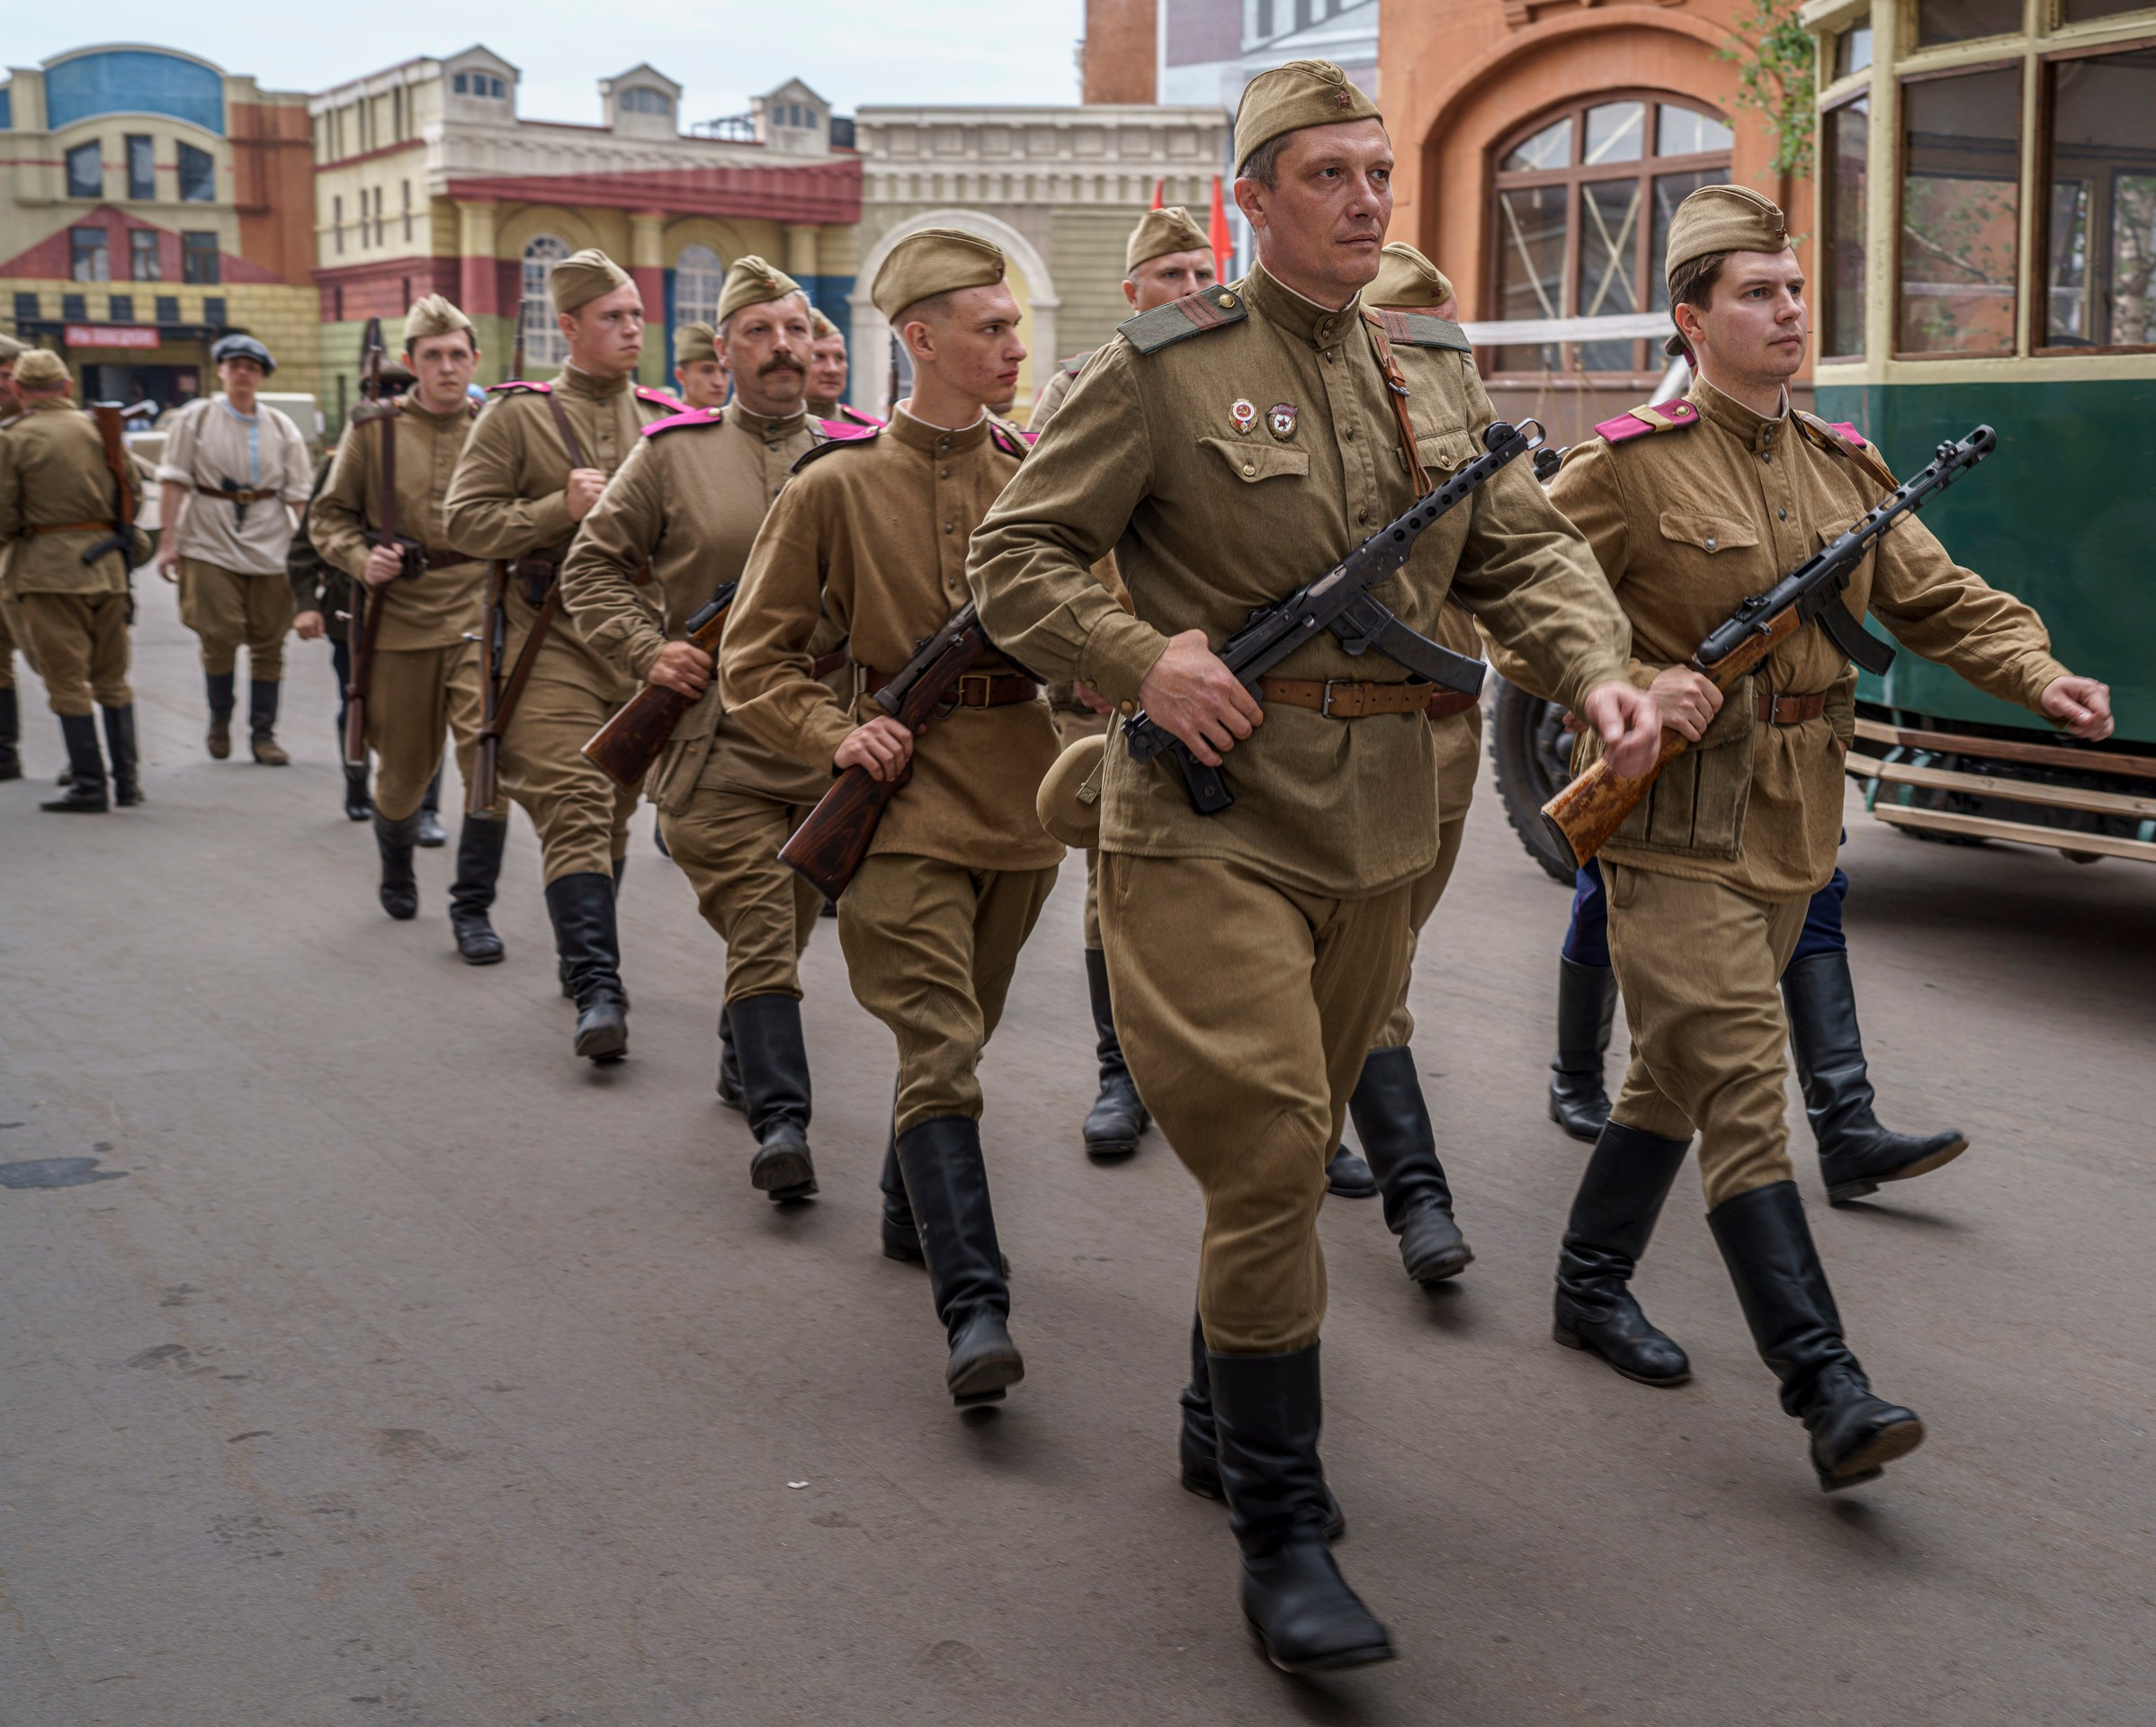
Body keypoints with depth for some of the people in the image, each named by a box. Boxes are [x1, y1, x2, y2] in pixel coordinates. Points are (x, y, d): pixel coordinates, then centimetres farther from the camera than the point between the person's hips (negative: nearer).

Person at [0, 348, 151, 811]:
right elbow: (131, 494, 11)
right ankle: (128, 780, 15)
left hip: (49, 567, -5)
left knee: (68, 681, 0)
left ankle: (89, 786, -1)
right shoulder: (100, 428, 9)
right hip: (107, 563, 5)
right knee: (111, 677, 14)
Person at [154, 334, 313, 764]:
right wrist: (167, 541, -5)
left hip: (270, 546, 2)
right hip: (210, 542, -2)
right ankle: (219, 721, 15)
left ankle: (263, 735, 10)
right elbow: (174, 481, 2)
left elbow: (299, 494, 7)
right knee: (220, 635, -9)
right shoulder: (195, 419, 5)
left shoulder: (281, 428, 10)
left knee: (268, 642, 2)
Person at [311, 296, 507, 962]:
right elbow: (329, 515, 7)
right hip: (401, 619, 1)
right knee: (403, 769, 12)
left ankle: (472, 908, -1)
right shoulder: (373, 431, 1)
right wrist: (360, 559, -11)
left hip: (480, 617, 0)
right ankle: (396, 871, 43)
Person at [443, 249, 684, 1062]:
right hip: (552, 642, -4)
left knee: (614, 813, 12)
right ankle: (598, 987, -18)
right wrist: (560, 509, -15)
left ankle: (581, 955, 29)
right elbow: (464, 520, -4)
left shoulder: (668, 420, 10)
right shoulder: (516, 416, 1)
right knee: (574, 812, -13)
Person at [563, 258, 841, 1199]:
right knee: (759, 928, -11)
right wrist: (647, 650, -5)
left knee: (789, 921, 17)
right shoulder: (672, 452, 4)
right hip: (714, 736, -3)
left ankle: (742, 1060, 39)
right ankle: (779, 1118, -12)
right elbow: (593, 567, 9)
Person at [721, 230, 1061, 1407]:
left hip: (1020, 790, 5)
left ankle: (908, 1210, 41)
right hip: (906, 787, -5)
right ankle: (974, 1306, -16)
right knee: (939, 1047, -13)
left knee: (959, 1031, 18)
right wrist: (835, 735, -13)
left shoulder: (1037, 472, 7)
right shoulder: (838, 484, -4)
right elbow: (754, 658, 2)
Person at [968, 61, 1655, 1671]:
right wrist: (1141, 663, -18)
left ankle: (1224, 1418, 36)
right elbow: (1017, 556, -3)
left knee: (1295, 1149, 17)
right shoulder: (1161, 371, -6)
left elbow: (1527, 547, 11)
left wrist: (1598, 671, -8)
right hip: (1210, 820, -6)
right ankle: (1281, 1526, -1)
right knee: (1269, 1157, -11)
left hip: (1379, 830, 6)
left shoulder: (1439, 373, 12)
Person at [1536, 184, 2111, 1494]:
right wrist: (1629, 685, -20)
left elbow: (1939, 597, 10)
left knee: (1681, 1072, 17)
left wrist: (2043, 676, -7)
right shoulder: (1632, 465, -10)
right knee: (1743, 1095, -11)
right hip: (1679, 829, -7)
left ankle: (1593, 1284, 34)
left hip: (1794, 829, 7)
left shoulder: (1843, 467, 11)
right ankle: (1827, 1391, -13)